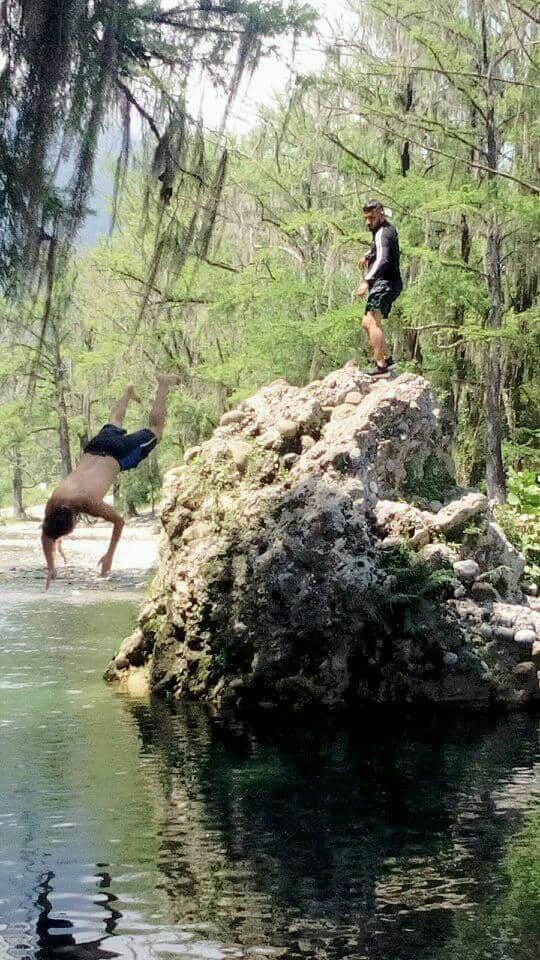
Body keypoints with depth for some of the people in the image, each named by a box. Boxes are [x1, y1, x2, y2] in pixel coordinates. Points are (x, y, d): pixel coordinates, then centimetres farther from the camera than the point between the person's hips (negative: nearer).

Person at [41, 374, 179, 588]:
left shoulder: (90, 504, -39)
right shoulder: (54, 501, -27)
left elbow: (119, 522, -23)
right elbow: (46, 535, -9)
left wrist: (110, 555, -22)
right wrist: (50, 567, -13)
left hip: (117, 455, -4)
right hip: (95, 448, 4)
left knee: (153, 430, 23)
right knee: (114, 425, 37)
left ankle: (164, 386, 40)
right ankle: (129, 391, 63)